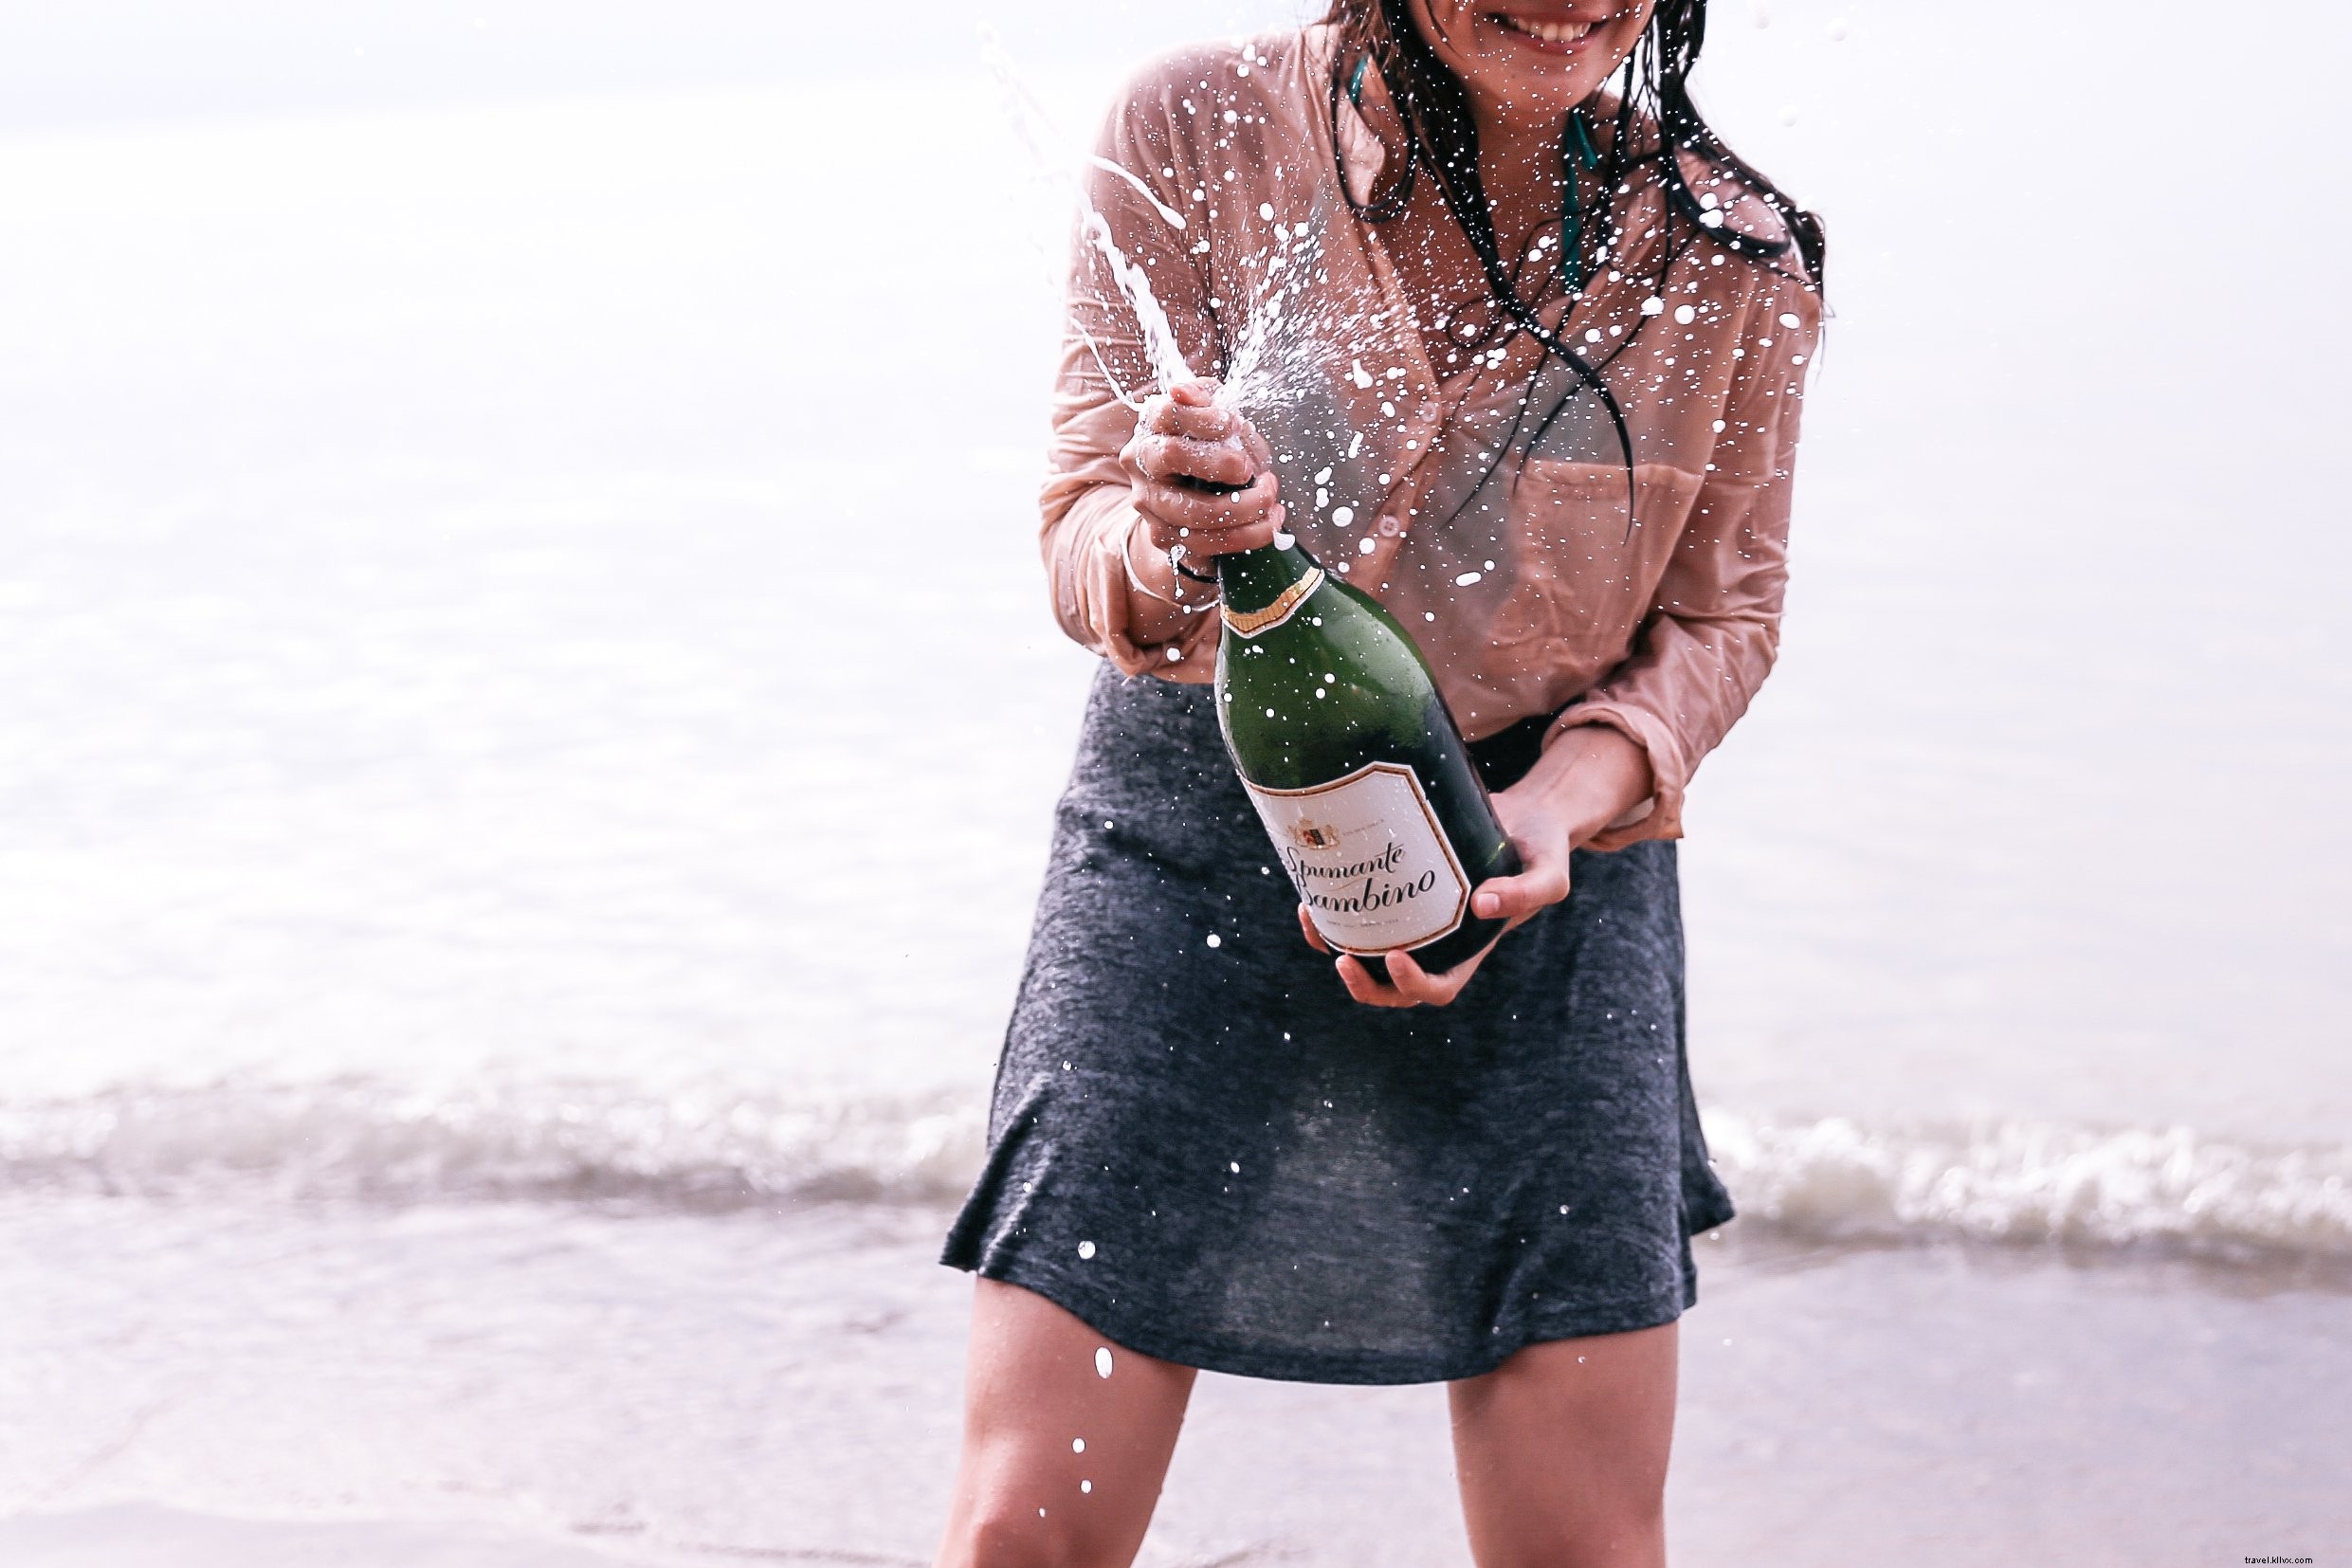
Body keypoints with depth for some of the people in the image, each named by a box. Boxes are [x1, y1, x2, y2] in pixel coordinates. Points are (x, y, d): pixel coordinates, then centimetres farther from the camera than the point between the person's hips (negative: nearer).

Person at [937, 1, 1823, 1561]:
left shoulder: (1736, 258, -7)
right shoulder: (1199, 131, -11)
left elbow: (1721, 618, 4)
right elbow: (1082, 528, -7)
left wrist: (1558, 804, -15)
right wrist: (1167, 549, -32)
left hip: (1546, 862, 1)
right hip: (1189, 837, -1)